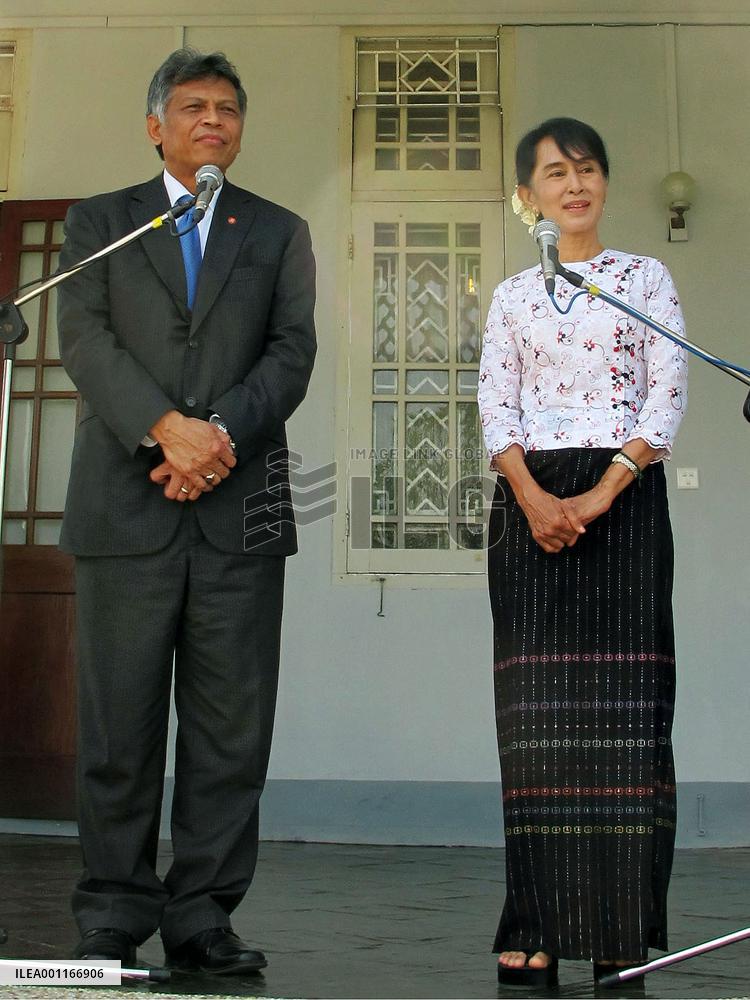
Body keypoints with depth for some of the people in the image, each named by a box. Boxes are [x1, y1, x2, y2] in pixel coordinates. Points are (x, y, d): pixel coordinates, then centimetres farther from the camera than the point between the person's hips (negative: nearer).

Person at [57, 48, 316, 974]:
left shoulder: (279, 232, 18)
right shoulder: (97, 222, 15)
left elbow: (292, 352, 5)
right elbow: (85, 339, 0)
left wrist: (222, 433, -11)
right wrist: (165, 428, -15)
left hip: (241, 505, 1)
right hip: (124, 504, -1)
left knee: (233, 722, 1)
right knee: (119, 720, 1)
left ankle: (202, 914, 11)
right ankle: (111, 915, 12)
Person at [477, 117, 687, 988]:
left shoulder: (645, 278, 11)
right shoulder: (512, 295, 15)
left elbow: (667, 392, 0)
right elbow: (495, 406, 5)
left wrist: (604, 492, -12)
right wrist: (534, 498, -12)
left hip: (624, 500, -1)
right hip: (531, 505, 2)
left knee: (624, 705, -5)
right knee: (538, 709, -2)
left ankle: (621, 927, 1)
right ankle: (538, 925, 2)